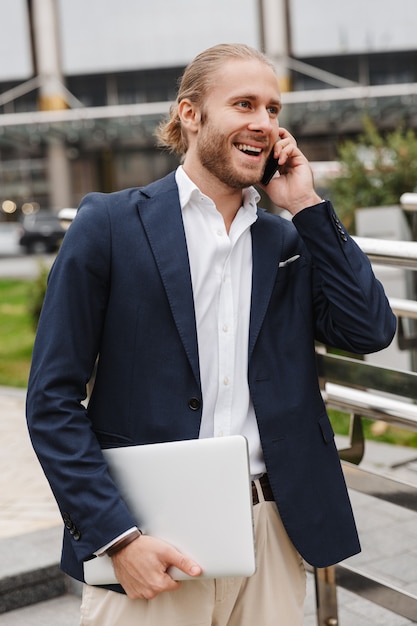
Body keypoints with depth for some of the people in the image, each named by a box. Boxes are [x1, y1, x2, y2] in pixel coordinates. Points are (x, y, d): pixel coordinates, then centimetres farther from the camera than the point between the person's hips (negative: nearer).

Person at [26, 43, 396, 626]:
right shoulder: (109, 223, -4)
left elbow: (371, 331, -2)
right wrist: (117, 535, -13)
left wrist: (307, 206, -2)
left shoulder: (290, 239, 10)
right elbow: (53, 398, -6)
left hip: (273, 532, 4)